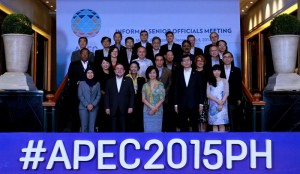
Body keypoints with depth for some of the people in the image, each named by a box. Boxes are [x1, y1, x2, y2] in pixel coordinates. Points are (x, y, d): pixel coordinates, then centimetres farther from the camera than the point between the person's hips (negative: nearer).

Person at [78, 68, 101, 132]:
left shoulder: (97, 84, 8)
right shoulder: (81, 83, 4)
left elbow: (99, 95, 4)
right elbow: (80, 95, -1)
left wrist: (93, 104, -10)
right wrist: (87, 105, -10)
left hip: (94, 108, 1)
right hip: (83, 107, -1)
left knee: (92, 126, 0)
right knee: (84, 126, -3)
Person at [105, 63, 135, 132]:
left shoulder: (128, 81, 7)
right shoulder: (110, 81, 10)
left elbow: (132, 94, 3)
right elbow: (107, 95, 7)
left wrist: (131, 106, -4)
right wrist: (107, 107, -1)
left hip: (124, 109, -1)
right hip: (113, 109, 1)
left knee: (124, 128, 2)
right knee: (114, 128, 3)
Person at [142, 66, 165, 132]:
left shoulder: (160, 85, 1)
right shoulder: (145, 85, 6)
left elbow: (162, 99, -1)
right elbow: (143, 99, 2)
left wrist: (155, 108, -13)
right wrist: (151, 107, -13)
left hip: (158, 111, -1)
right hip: (147, 111, 1)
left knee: (157, 129, 0)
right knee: (148, 129, 0)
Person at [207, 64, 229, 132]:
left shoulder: (224, 81, 9)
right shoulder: (209, 82, 11)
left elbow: (226, 93, 1)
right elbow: (208, 94, 1)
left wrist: (221, 104, -10)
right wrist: (217, 101, -11)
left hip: (222, 105, -1)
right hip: (213, 105, 1)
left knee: (221, 124, -5)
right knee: (214, 124, 0)